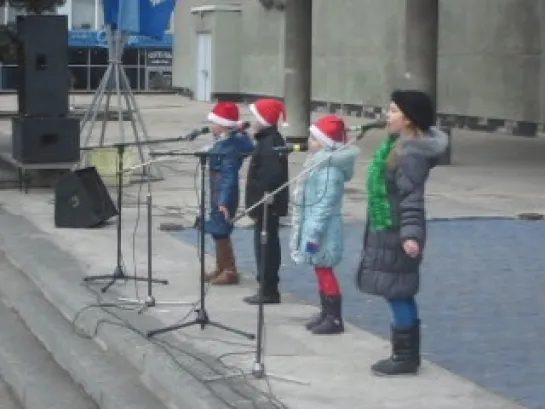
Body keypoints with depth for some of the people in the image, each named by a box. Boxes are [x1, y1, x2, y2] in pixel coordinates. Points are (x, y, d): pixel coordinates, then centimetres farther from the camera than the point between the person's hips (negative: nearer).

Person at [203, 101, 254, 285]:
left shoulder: (230, 147, -20)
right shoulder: (222, 142, 7)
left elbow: (229, 176, -24)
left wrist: (224, 201, -27)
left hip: (224, 196, -10)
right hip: (217, 195, 10)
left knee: (221, 232, -5)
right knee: (217, 231, 16)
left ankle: (230, 271, 3)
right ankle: (221, 268, 27)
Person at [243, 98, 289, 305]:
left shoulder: (270, 143, -19)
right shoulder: (268, 140, 13)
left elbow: (271, 175, -26)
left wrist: (261, 203, -24)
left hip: (267, 205, -11)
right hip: (267, 204, 11)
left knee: (265, 246, -5)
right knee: (268, 245, 15)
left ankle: (269, 291, -1)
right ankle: (268, 288, 22)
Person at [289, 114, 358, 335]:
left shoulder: (329, 170, -21)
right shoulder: (318, 164, 12)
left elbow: (325, 207, -24)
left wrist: (314, 235, -24)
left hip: (322, 231, -10)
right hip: (314, 227, 10)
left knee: (324, 270, -5)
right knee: (321, 271, 16)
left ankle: (335, 319, 1)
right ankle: (327, 313, 25)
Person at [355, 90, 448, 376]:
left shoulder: (411, 153, -19)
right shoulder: (398, 144, 11)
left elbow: (412, 199, -25)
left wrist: (411, 234, -33)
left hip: (396, 234, -10)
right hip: (387, 231, 10)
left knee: (397, 294, -4)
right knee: (401, 295, 15)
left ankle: (406, 358, 3)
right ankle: (406, 355, 23)